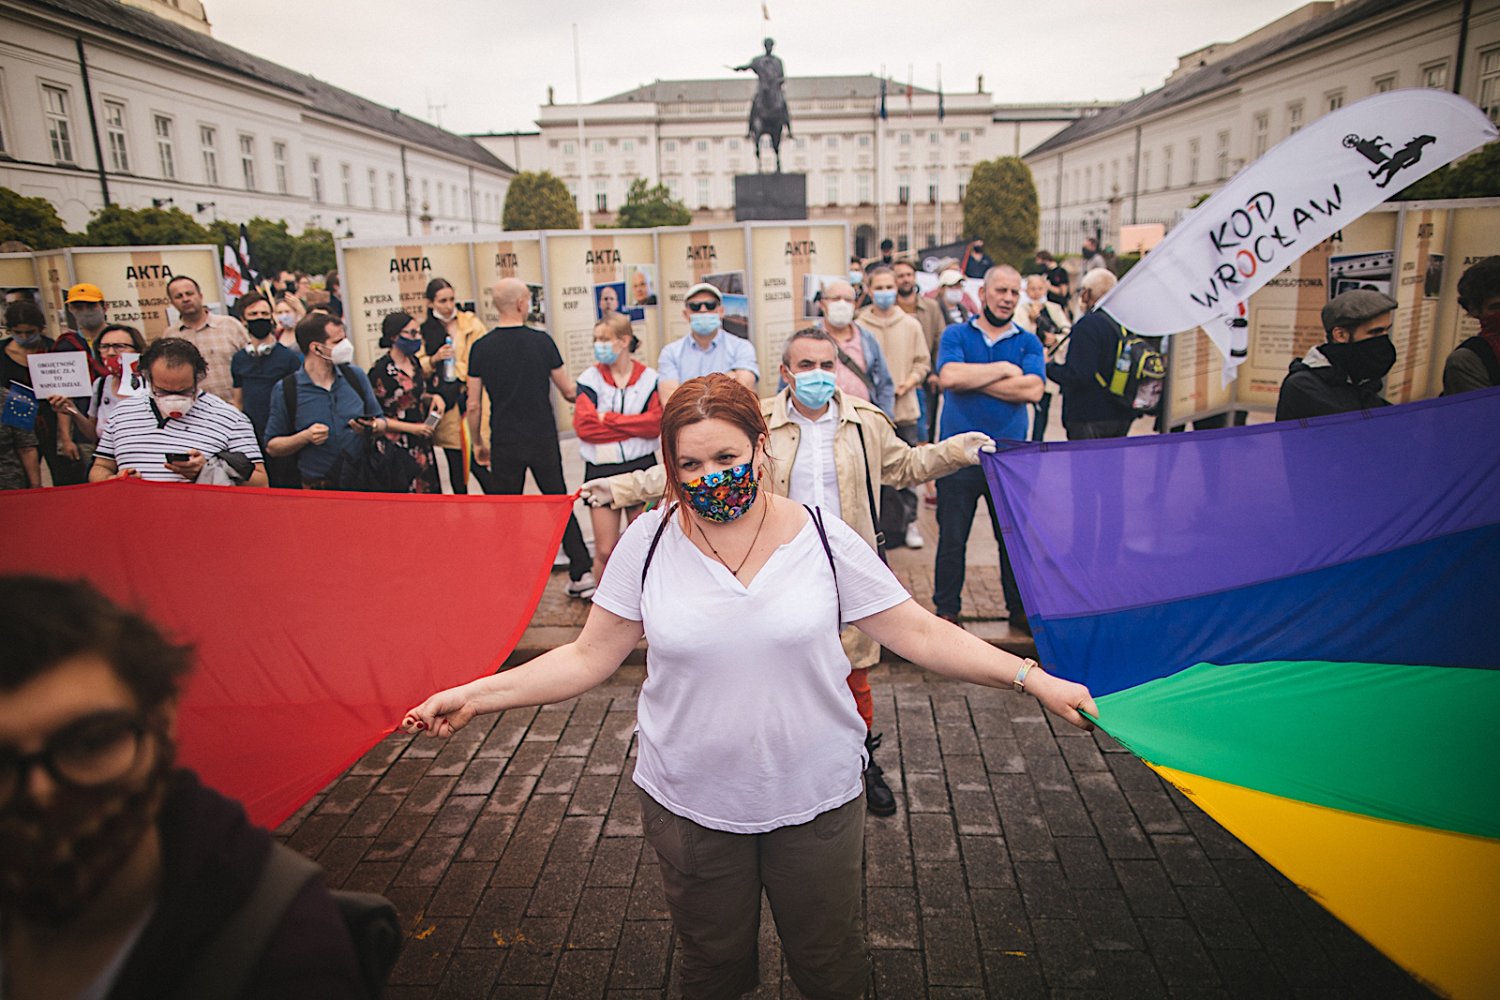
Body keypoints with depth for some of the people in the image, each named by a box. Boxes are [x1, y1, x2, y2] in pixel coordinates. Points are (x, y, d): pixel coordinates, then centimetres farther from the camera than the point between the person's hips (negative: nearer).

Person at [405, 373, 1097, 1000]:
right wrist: (476, 696, -12)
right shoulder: (649, 542, -8)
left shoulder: (823, 538, -11)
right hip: (689, 804, 1)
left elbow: (919, 634, -8)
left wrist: (1032, 677, -15)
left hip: (817, 800, 0)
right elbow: (590, 658, -4)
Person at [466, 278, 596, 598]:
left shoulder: (481, 348, -3)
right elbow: (569, 391, 0)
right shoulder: (541, 341, -6)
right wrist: (578, 395, 23)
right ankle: (582, 574, 8)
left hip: (505, 444, 0)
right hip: (543, 440, 0)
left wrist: (478, 443, 13)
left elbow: (473, 406, -1)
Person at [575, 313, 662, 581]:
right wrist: (635, 425, -12)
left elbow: (655, 423, -11)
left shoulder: (649, 378, 2)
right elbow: (584, 425, -12)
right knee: (605, 551, -1)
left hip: (641, 468, 1)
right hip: (601, 470, 0)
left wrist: (608, 419, -13)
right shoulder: (590, 378, 1)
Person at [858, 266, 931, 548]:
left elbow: (923, 363, 10)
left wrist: (906, 384, -6)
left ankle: (909, 520, 22)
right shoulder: (859, 326, -2)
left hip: (905, 409, 2)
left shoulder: (911, 325, 6)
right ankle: (882, 525, 15)